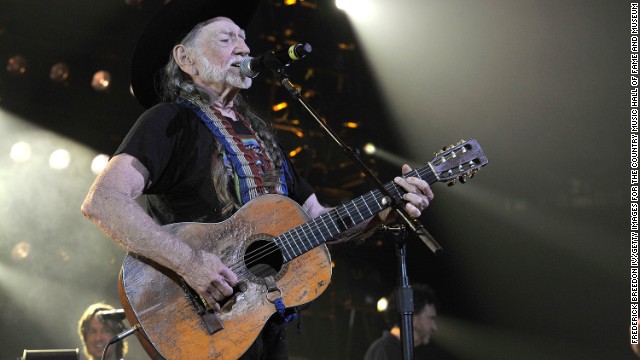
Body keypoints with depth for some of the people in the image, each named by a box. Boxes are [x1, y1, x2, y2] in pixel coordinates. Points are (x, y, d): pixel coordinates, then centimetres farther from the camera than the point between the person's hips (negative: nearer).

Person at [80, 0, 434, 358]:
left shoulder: (258, 133, 16)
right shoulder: (171, 121, -6)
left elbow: (315, 219, 16)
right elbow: (102, 201, -21)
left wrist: (385, 210, 1)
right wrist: (189, 261, -28)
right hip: (204, 320, -7)